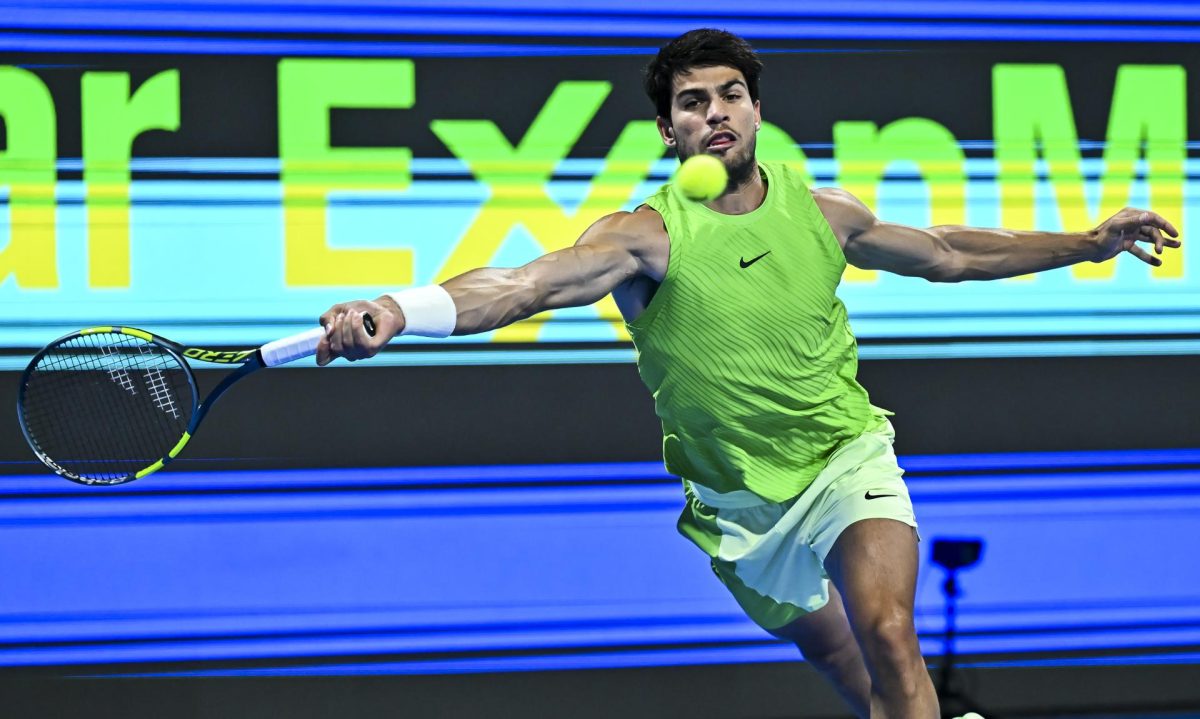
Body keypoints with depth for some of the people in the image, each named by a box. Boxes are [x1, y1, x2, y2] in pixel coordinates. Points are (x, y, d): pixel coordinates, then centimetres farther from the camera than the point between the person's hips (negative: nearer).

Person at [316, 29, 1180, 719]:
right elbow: (528, 284, -34)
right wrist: (397, 310, -53)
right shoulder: (648, 236, -16)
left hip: (847, 457, 0)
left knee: (887, 637, -23)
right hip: (737, 499, 0)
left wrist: (1088, 244, 12)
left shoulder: (820, 211, -4)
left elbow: (947, 254, 13)